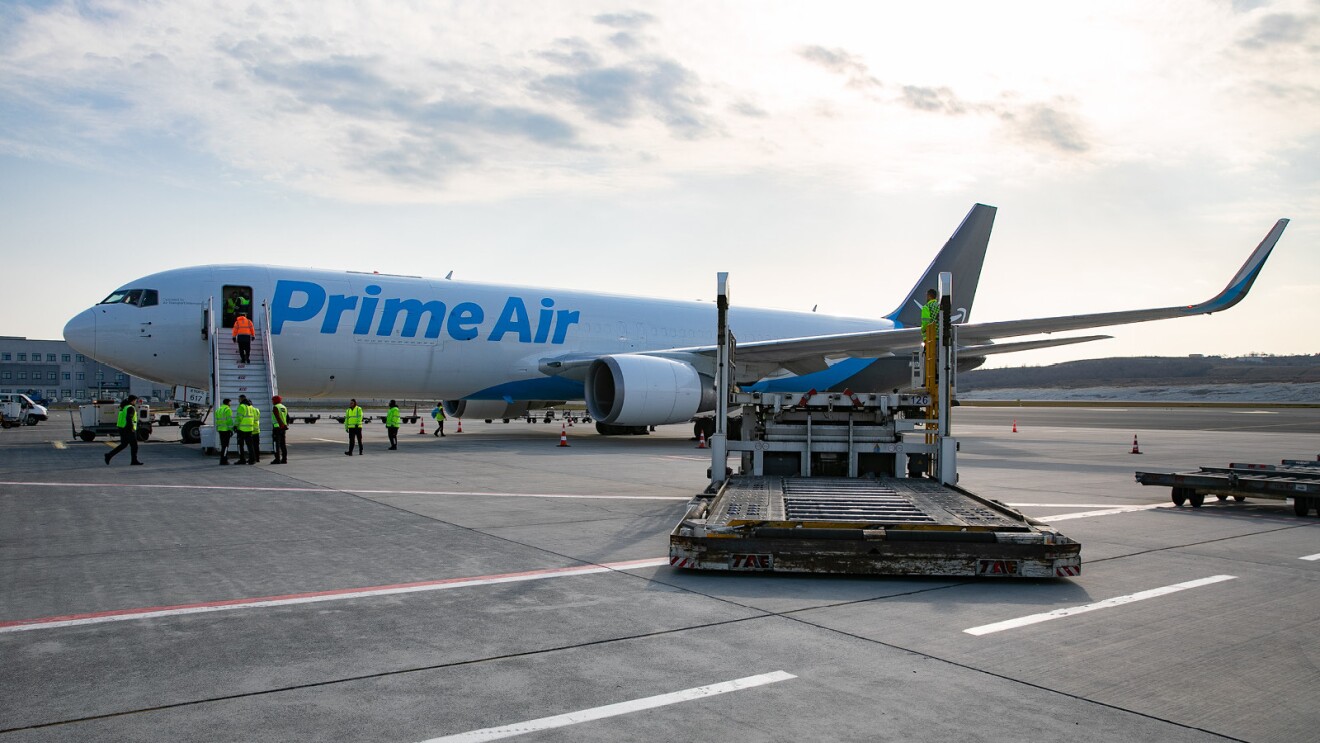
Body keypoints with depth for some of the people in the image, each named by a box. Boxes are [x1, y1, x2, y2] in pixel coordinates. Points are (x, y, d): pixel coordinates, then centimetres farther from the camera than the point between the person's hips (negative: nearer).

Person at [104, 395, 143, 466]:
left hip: (121, 428, 9)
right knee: (134, 445, 3)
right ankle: (134, 460, 8)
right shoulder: (131, 408, -15)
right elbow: (129, 418, -25)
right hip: (128, 430, -9)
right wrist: (132, 428, -21)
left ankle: (109, 455, 5)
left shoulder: (123, 407, 14)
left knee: (123, 445, 15)